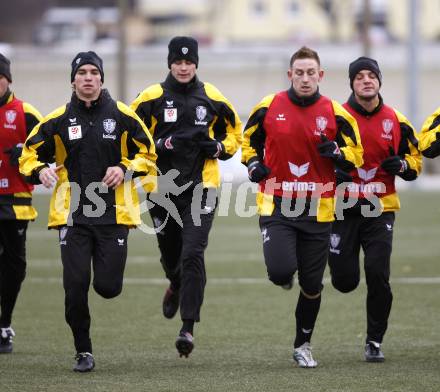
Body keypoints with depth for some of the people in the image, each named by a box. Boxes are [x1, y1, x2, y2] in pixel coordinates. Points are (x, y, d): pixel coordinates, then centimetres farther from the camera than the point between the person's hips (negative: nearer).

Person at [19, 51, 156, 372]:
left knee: (108, 287, -5)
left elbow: (147, 154, 9)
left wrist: (125, 169, -10)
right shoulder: (58, 120, 2)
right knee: (75, 285, -7)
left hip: (113, 213, 0)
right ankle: (84, 352, 10)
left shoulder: (122, 116, 1)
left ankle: (108, 265, 35)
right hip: (73, 213, 1)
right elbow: (29, 155, 9)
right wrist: (40, 170, -13)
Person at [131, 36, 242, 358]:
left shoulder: (212, 98, 3)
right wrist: (158, 146, -12)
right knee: (170, 254, 13)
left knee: (193, 254, -15)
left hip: (201, 187, -1)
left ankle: (189, 327, -14)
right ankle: (177, 286, 51)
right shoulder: (152, 97, -1)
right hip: (164, 185, 1)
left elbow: (234, 130, 17)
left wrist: (218, 148, -3)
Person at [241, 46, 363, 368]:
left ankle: (303, 345, 29)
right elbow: (250, 138, 17)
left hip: (317, 209, 1)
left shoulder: (335, 114, -2)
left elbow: (355, 155, 7)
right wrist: (253, 163, -3)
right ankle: (287, 275, 20)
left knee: (312, 285, 7)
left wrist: (336, 152, -15)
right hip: (277, 205, -1)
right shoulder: (269, 107, -1)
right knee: (280, 272, -20)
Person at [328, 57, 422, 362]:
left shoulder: (396, 121, 2)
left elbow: (415, 159, 13)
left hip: (380, 210, 1)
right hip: (343, 208, -1)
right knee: (345, 281, -2)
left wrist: (402, 165, -9)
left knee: (377, 274, -12)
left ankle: (375, 341, 4)